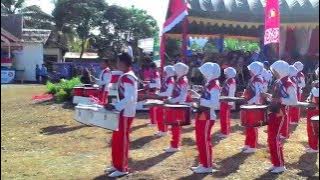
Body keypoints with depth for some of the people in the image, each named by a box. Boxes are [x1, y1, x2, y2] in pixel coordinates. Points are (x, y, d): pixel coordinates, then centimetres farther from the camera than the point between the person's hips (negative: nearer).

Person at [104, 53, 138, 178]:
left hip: (125, 113, -10)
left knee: (122, 140, -1)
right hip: (122, 112, 10)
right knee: (116, 139, 16)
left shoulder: (127, 77, -19)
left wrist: (115, 107, -28)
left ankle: (122, 169, 9)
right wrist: (114, 105, 14)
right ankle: (116, 165, 27)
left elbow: (129, 98, -27)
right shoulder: (126, 76, 13)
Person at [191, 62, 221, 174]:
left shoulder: (215, 86, -17)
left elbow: (214, 104, -25)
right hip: (202, 116, 10)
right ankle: (203, 164, 24)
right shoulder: (209, 84, 14)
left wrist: (200, 101, -25)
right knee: (200, 141, 15)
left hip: (207, 117, -10)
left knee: (205, 141, -3)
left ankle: (207, 166, 6)